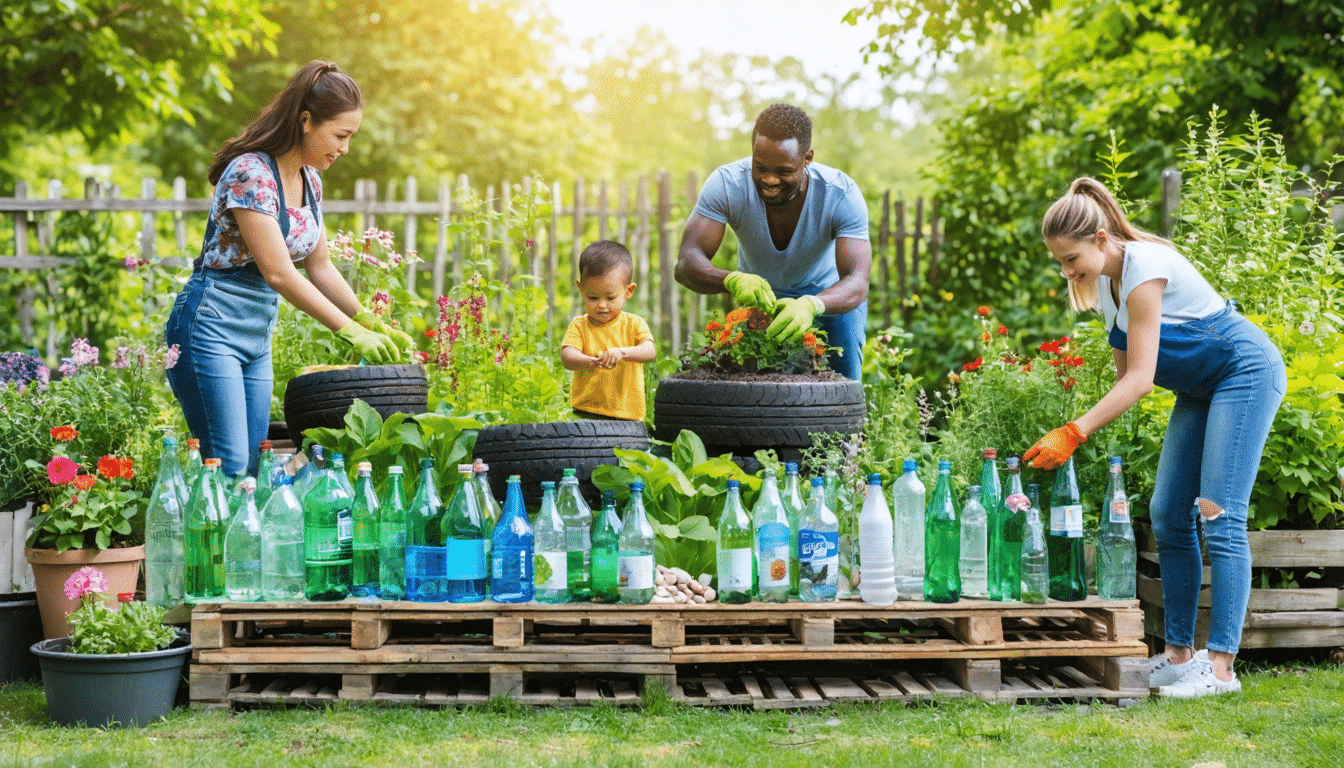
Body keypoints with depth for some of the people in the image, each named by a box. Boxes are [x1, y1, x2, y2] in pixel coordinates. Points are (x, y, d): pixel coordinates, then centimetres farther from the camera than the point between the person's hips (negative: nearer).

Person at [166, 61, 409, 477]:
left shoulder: (309, 180, 9)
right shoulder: (251, 172, -18)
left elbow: (319, 266, 18)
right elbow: (278, 273, -21)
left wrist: (370, 322, 7)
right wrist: (351, 332, -19)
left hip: (258, 335, 9)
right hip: (211, 326, -9)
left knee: (253, 470, 4)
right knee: (228, 469, -15)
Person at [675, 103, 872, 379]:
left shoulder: (842, 195, -32)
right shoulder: (727, 184, -30)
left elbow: (857, 283, -42)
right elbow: (686, 265, -37)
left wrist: (810, 305, -64)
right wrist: (732, 280, -60)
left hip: (831, 295, -1)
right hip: (759, 298, 1)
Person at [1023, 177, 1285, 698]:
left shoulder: (1144, 267, -25)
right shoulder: (1106, 281, 2)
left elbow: (1140, 379, -28)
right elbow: (1126, 373, 7)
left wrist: (1073, 433, -31)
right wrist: (1082, 432, -9)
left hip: (1246, 372, -9)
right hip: (1200, 387, 9)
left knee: (1218, 515, -15)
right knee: (1168, 515, 2)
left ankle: (1220, 667, -17)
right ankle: (1178, 654, 7)